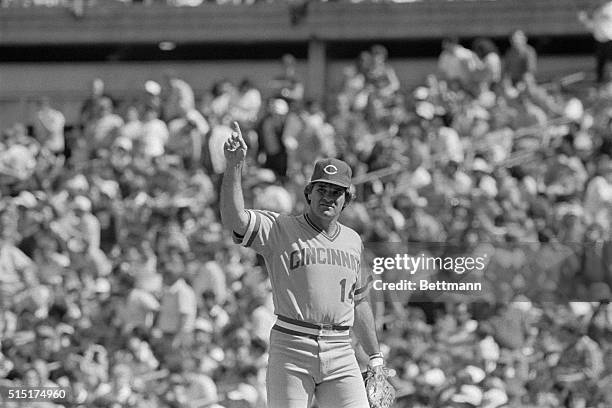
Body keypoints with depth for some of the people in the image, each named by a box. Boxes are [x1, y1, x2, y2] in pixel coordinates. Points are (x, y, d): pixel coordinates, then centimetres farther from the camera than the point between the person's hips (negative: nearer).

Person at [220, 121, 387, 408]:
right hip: (291, 350, -4)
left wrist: (375, 356, 23)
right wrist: (235, 166, -28)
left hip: (340, 354, 4)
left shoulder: (353, 241, 16)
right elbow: (233, 219, -17)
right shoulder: (280, 229, 0)